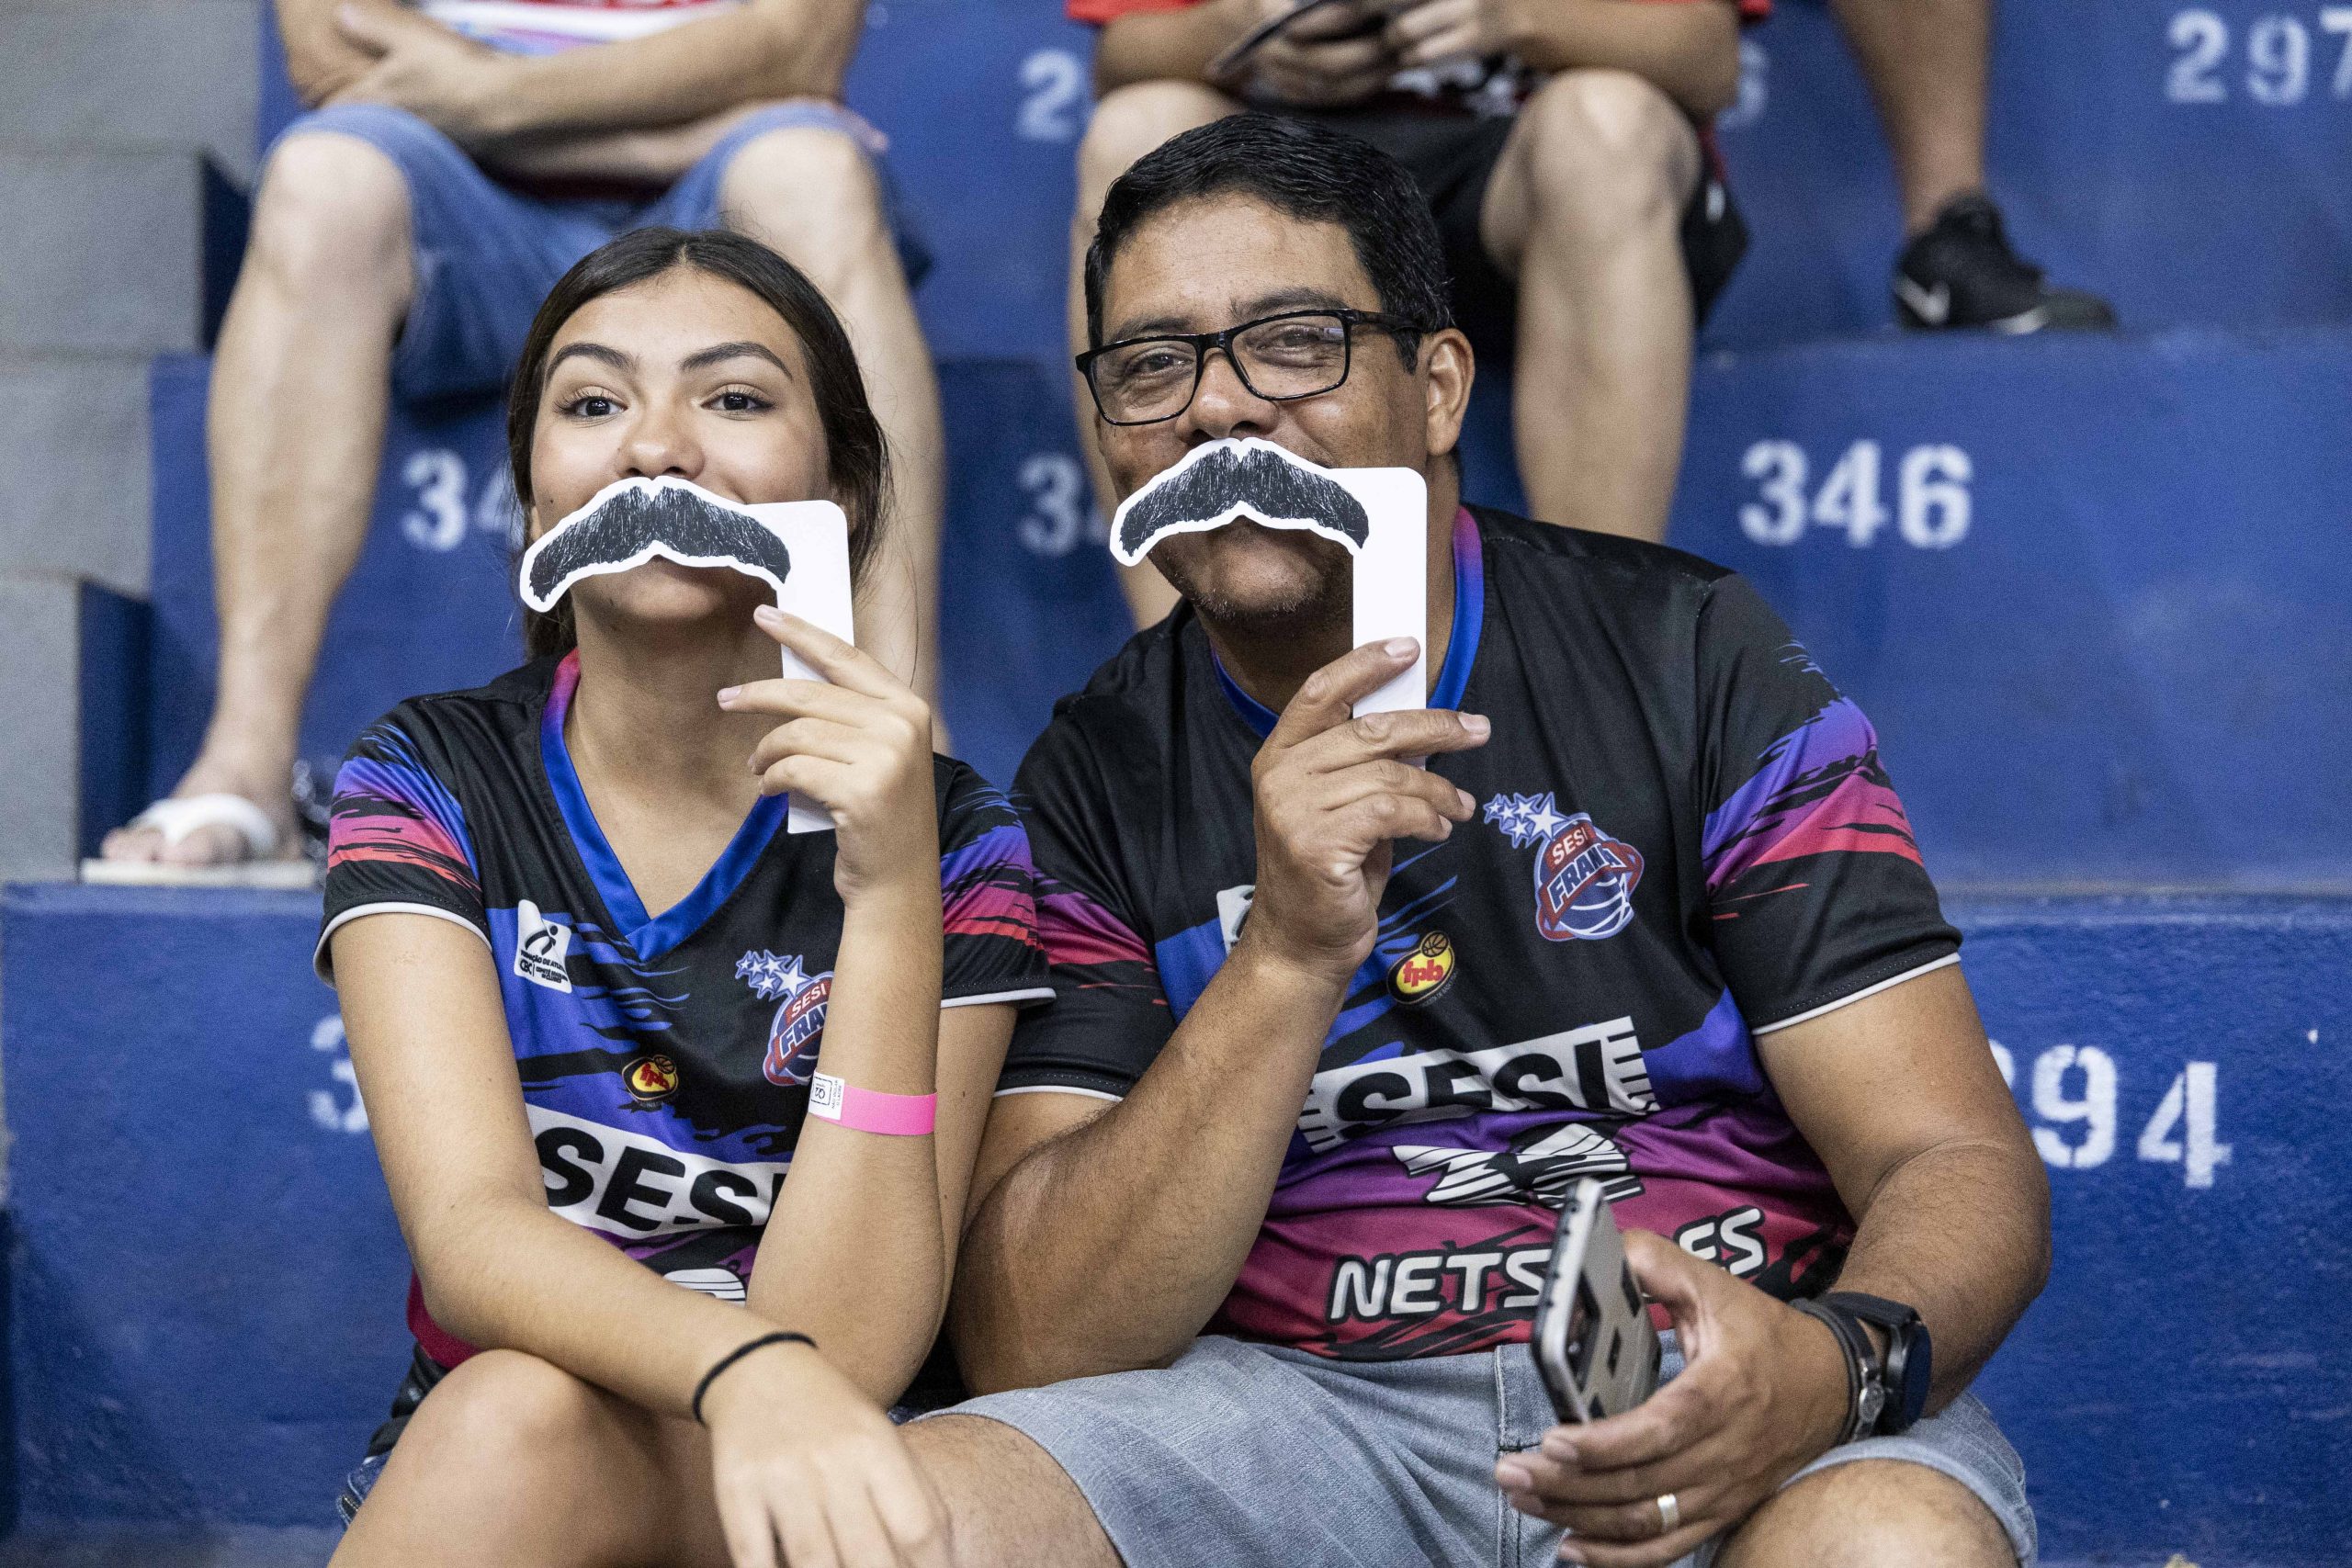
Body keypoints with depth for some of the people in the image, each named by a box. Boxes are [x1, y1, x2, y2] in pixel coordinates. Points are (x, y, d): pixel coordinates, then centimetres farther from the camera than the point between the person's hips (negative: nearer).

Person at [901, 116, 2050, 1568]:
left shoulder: (1687, 657, 3)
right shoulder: (1094, 782, 5)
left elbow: (1960, 1169, -3)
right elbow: (1027, 1351, -6)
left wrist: (1826, 1368, -26)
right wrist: (1287, 960, -17)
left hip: (1703, 1401, 0)